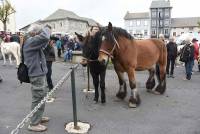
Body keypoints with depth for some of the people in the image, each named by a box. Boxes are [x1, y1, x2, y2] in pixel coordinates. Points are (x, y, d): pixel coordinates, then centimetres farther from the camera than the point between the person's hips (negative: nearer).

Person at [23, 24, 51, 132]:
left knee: (42, 96, 21)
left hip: (39, 74, 10)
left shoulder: (31, 41, 13)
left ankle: (38, 117, 37)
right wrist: (47, 28, -11)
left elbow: (43, 43, 22)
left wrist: (47, 30, 6)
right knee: (38, 99, -2)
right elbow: (44, 37, -33)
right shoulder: (30, 41, -18)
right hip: (37, 75, -10)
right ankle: (34, 124, 11)